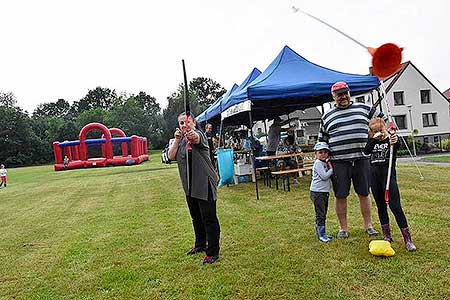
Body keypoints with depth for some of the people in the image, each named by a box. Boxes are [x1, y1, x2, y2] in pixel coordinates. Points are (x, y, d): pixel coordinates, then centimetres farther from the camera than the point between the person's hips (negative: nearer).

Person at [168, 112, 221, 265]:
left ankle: (213, 252, 8)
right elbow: (171, 156, 0)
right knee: (196, 217, 20)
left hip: (204, 184, -8)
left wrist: (192, 136, -59)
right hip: (189, 186, 8)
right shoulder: (181, 140, 11)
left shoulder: (199, 134, -11)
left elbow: (196, 138, -37)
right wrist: (177, 140, -10)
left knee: (209, 218, -2)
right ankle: (200, 245, 38)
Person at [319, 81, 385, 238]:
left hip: (361, 160, 1)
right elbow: (322, 141, 14)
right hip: (338, 162, 0)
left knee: (364, 194, 9)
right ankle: (343, 228, 18)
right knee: (340, 196, 4)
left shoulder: (364, 108, 10)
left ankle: (368, 225, 24)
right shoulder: (327, 116, 10)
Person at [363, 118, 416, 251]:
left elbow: (397, 146, -25)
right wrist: (374, 139, -21)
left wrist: (395, 143, -49)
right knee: (381, 206, 11)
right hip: (374, 176, 5)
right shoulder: (372, 141, 10)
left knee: (395, 206, -10)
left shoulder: (390, 139, -2)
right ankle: (387, 235, 22)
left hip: (388, 174, -4)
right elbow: (366, 151, -8)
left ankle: (407, 239, -4)